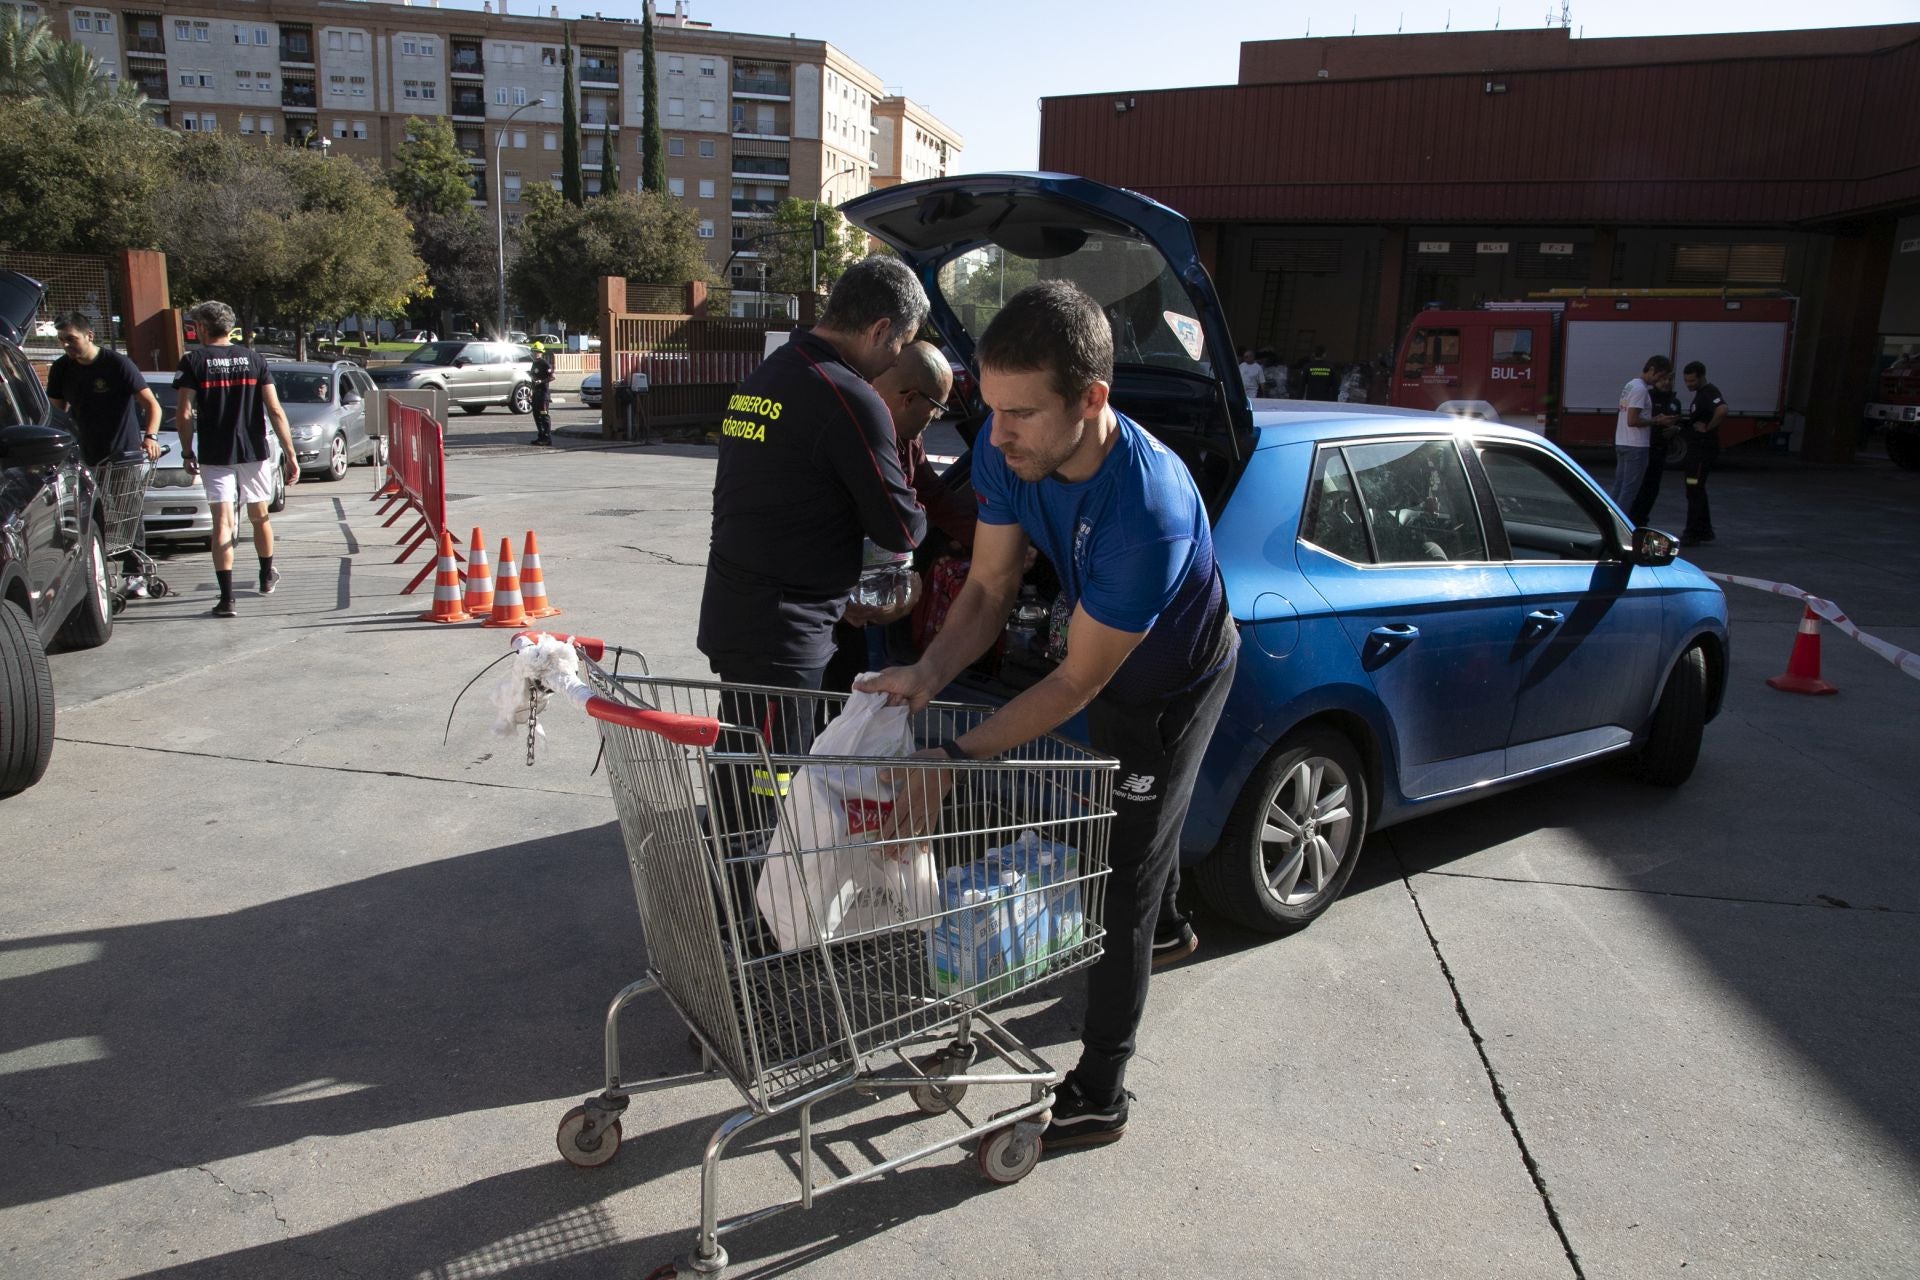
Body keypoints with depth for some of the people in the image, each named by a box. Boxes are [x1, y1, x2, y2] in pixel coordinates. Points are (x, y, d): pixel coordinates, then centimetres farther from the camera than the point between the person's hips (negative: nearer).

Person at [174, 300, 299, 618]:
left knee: (223, 522, -3)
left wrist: (187, 452, 6)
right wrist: (290, 454, -2)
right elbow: (275, 410, -4)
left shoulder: (193, 361, -4)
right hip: (255, 452, 2)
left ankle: (227, 598, -11)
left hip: (215, 456, -2)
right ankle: (267, 577, 38)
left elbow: (184, 415, -8)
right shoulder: (253, 359, 2)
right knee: (260, 517, 19)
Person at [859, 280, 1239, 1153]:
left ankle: (1099, 1096, 14)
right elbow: (989, 588, -15)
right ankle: (1168, 929, 61)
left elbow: (1076, 682, -36)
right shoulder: (1007, 451, -25)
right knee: (1136, 814, 30)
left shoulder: (1150, 509, -45)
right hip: (1107, 656, 7)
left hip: (1178, 680, -7)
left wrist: (954, 761, -40)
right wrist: (927, 674, -33)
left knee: (1123, 876, -2)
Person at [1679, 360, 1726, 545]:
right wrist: (1679, 426, 12)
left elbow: (1722, 411, -36)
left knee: (1694, 491, -7)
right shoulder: (1701, 393, 15)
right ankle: (1704, 530, 25)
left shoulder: (1710, 393, -17)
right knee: (1696, 491, 17)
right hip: (1696, 448, 11)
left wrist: (1707, 428, -24)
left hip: (1704, 450, -11)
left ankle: (1692, 535, -3)